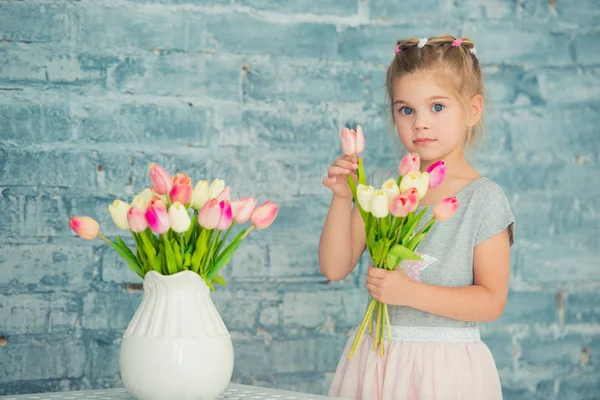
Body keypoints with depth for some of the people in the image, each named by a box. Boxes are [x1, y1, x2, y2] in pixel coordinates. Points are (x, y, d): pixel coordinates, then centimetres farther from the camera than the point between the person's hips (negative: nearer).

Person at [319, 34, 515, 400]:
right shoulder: (381, 185, 4)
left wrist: (411, 293, -21)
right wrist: (343, 198, -10)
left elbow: (491, 302, -11)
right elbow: (335, 268, 3)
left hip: (446, 366, -3)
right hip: (375, 361, 4)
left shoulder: (484, 198, -8)